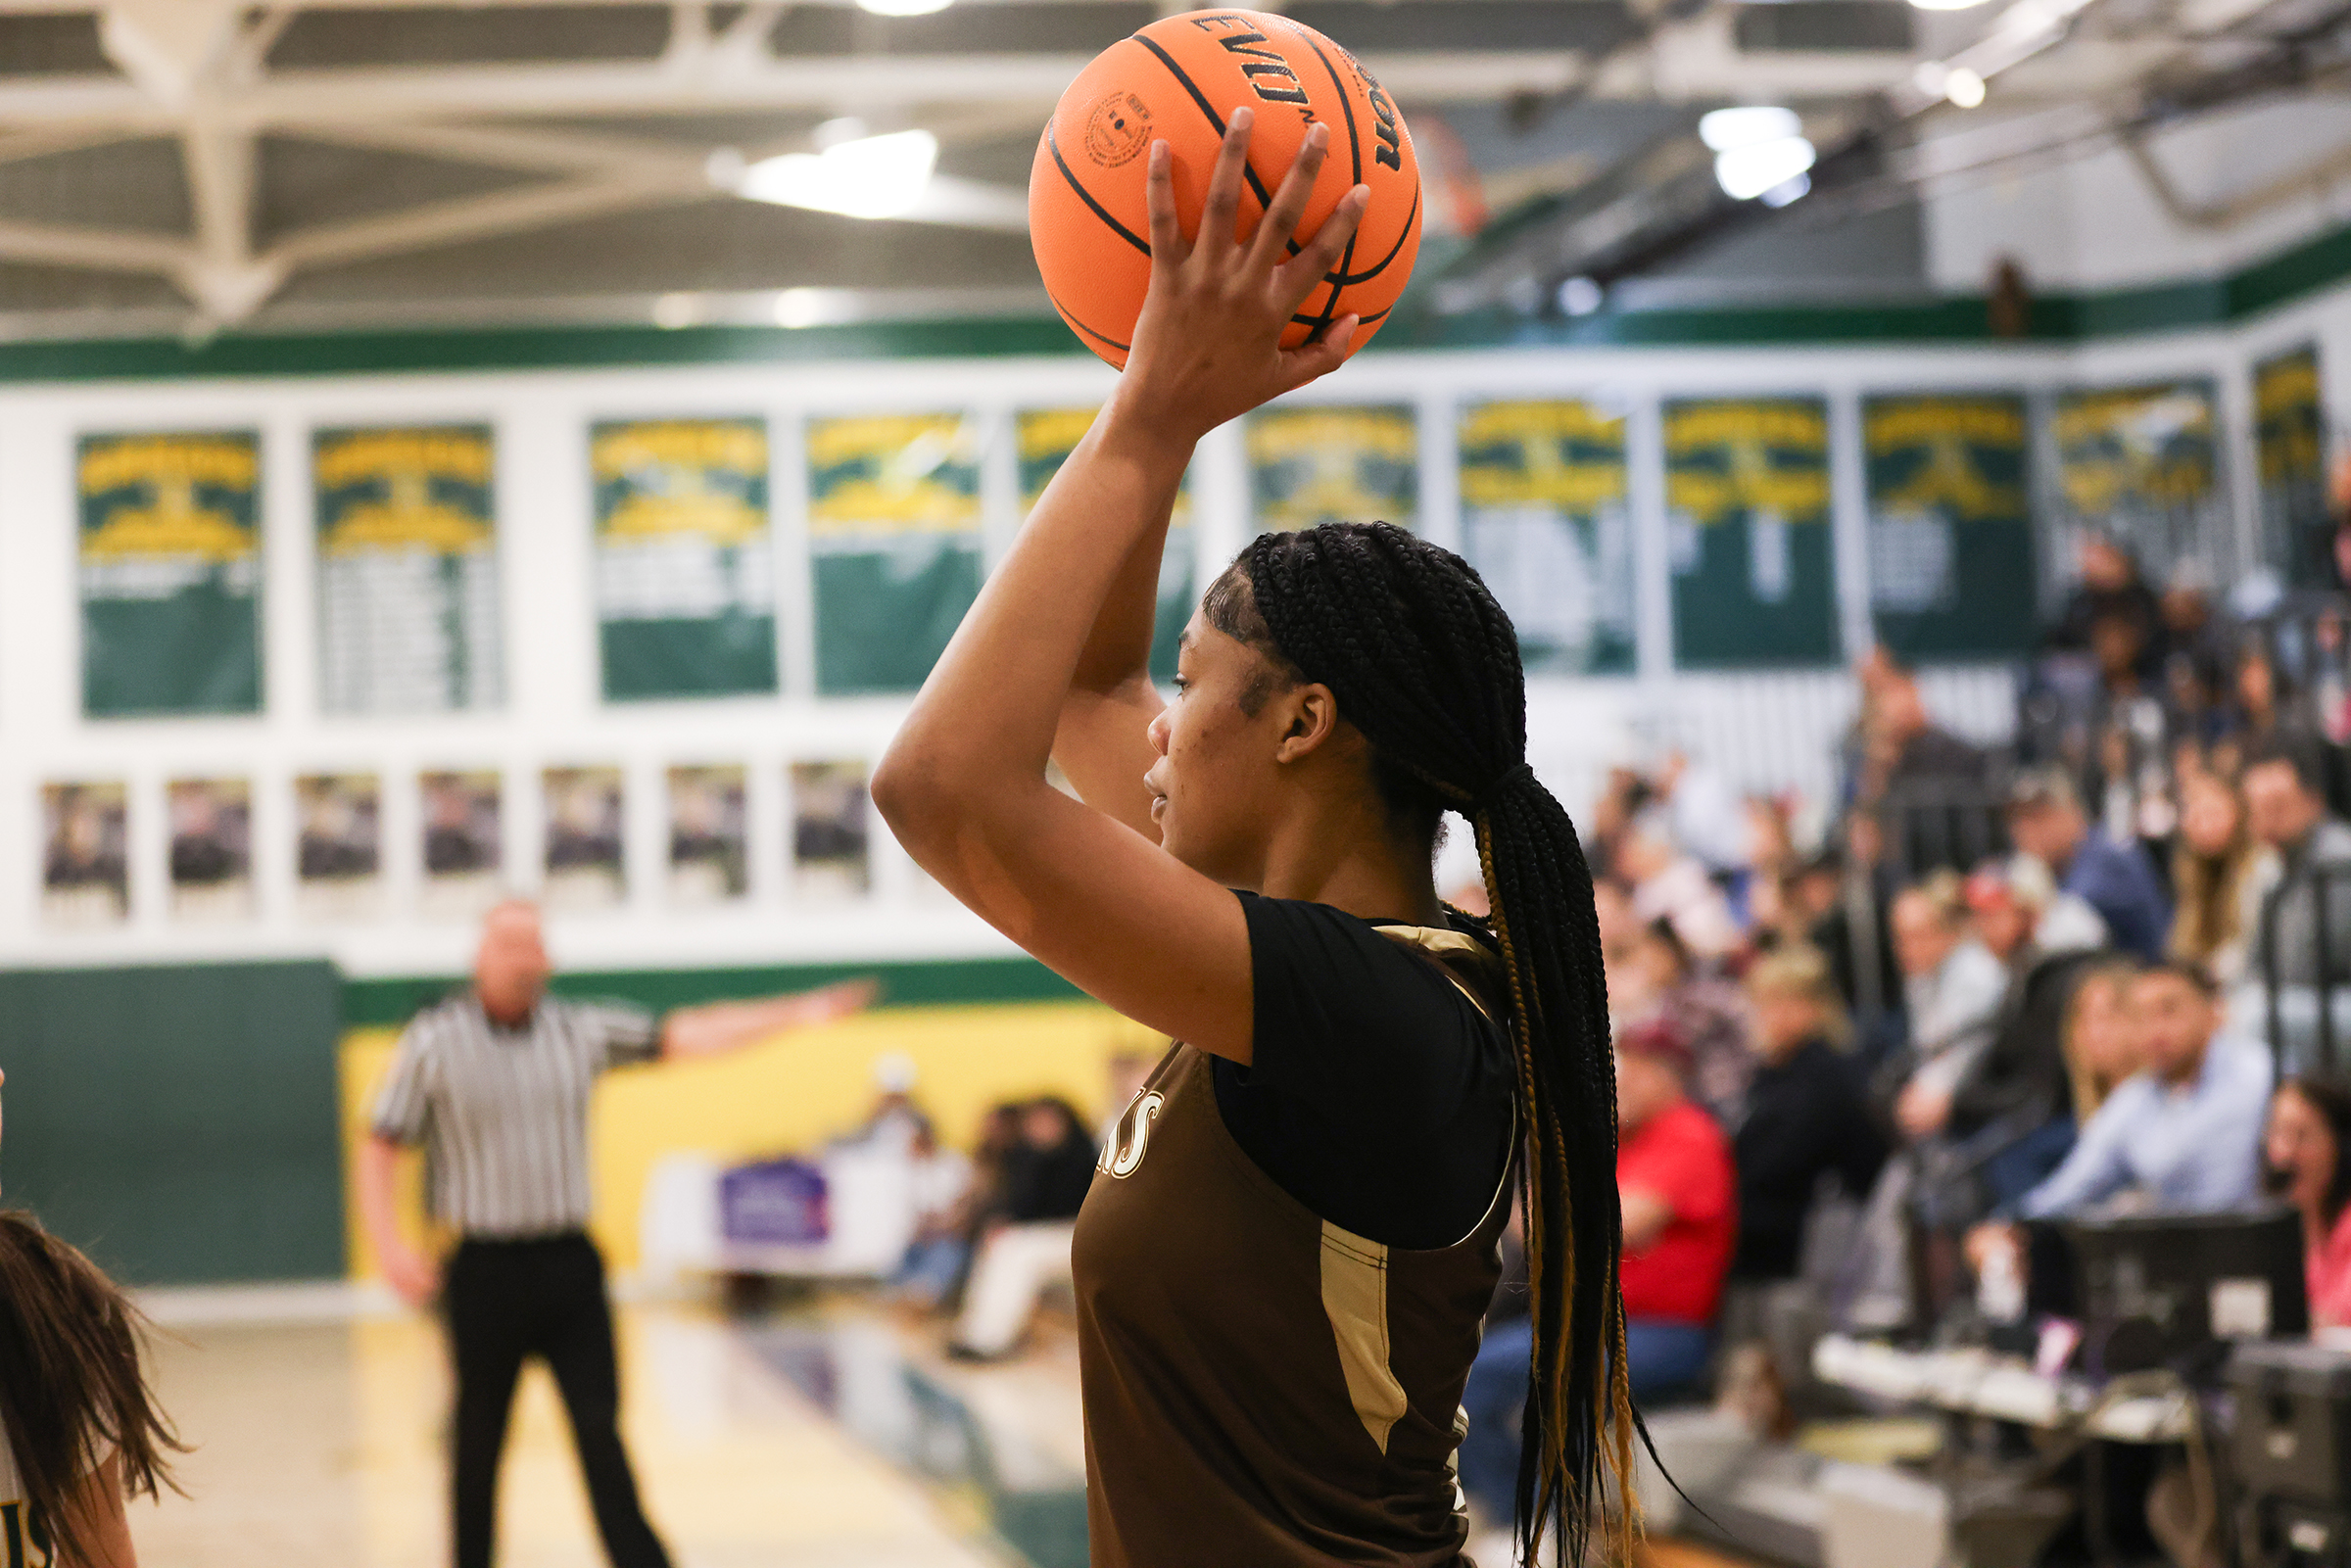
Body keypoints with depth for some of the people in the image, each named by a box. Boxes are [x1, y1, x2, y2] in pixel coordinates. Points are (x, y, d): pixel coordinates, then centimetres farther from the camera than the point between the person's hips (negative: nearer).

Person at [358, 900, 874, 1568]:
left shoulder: (581, 1030, 5)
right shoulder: (433, 1043, -3)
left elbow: (681, 1036, 3)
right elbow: (380, 1150, 0)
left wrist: (795, 1012, -5)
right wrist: (391, 1246, -12)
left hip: (569, 1263, 2)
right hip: (485, 1269, -2)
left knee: (599, 1427, -1)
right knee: (479, 1440, 7)